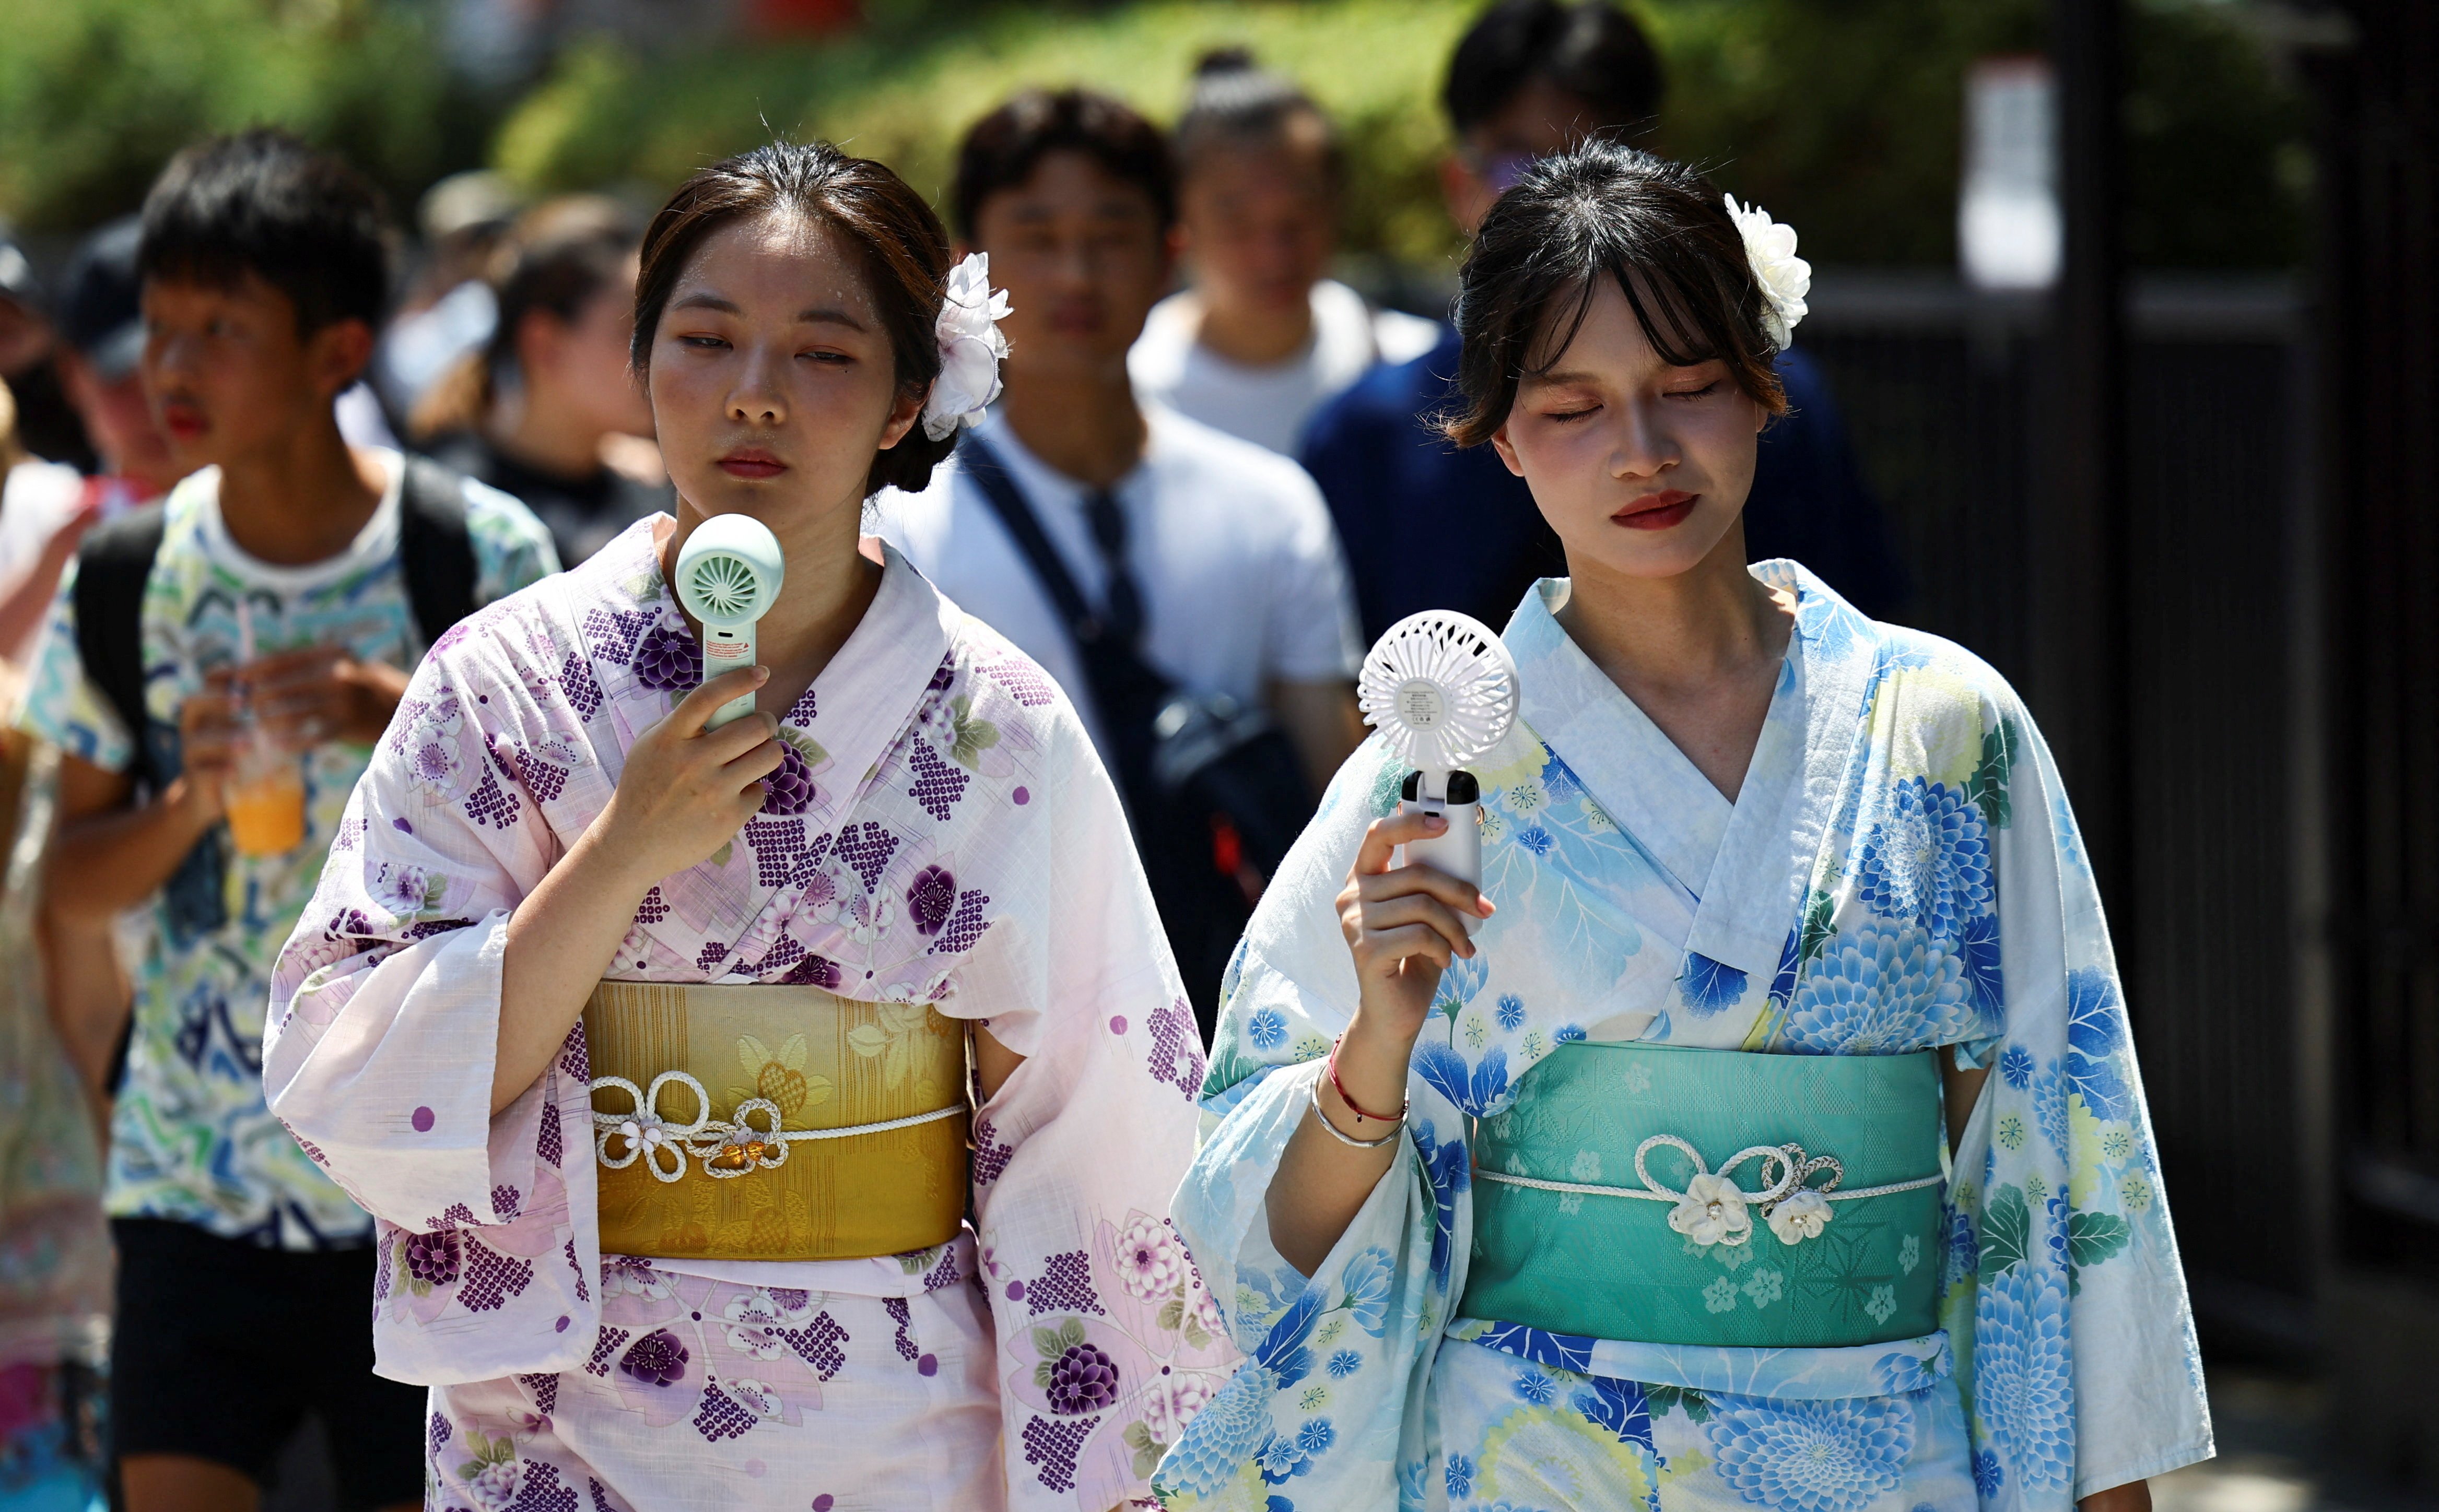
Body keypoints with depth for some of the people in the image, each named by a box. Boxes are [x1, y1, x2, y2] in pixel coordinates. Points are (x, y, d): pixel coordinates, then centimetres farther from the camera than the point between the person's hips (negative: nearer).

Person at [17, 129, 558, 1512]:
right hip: (192, 1181, 2)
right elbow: (77, 881, 9)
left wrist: (414, 728, -19)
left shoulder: (478, 556, -6)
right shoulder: (126, 580, 2)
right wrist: (189, 801, -12)